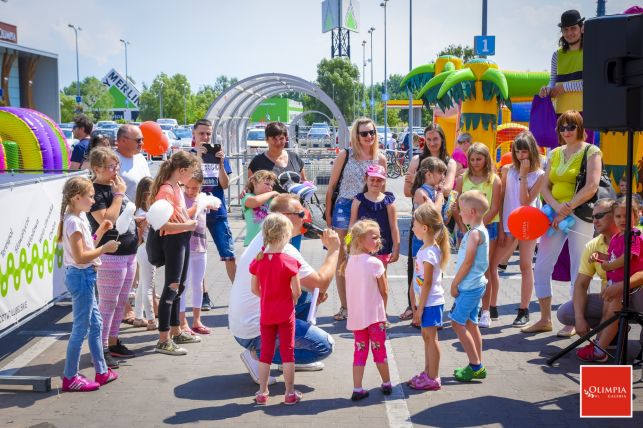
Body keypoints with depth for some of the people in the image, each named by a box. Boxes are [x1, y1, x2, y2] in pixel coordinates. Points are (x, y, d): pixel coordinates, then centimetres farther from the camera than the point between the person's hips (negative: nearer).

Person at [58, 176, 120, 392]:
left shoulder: (79, 218, 10)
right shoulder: (74, 222, -19)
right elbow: (80, 257, -23)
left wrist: (100, 232, 8)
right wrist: (104, 248, -18)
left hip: (85, 276, 10)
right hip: (81, 276, -10)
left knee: (95, 322, 16)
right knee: (81, 328, -2)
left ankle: (102, 371, 26)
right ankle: (70, 377, 7)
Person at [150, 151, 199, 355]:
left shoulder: (177, 187, 10)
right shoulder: (166, 190, -19)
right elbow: (162, 224, -24)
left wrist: (196, 208, 10)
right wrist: (187, 225, -25)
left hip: (183, 239, 10)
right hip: (174, 241, -10)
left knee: (179, 287, 17)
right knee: (171, 287, -6)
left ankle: (176, 331, 30)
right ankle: (163, 340, -2)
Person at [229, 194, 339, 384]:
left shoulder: (262, 239, 9)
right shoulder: (284, 250, -22)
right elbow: (322, 282, -17)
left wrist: (317, 288, 2)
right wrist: (333, 250, -4)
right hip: (255, 331, -10)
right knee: (324, 345, -8)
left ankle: (294, 358, 23)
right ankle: (259, 354, -6)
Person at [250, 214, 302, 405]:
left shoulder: (258, 261, -4)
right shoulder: (290, 262, -15)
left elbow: (254, 289, 2)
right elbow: (297, 291, -12)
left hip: (266, 313, 3)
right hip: (285, 313, -3)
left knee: (266, 352, 12)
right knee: (287, 352, 6)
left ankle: (262, 392, 16)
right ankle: (290, 393, 11)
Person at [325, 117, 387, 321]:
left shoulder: (380, 158, 2)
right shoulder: (345, 155, -4)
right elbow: (332, 185, 0)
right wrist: (328, 213, -2)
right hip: (344, 208, -1)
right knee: (341, 259, 4)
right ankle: (344, 306, 16)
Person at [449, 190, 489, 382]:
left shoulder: (475, 233, -19)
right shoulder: (480, 231, 12)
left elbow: (468, 262, -20)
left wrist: (454, 284, -12)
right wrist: (458, 283, 16)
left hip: (469, 287, -10)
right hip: (475, 285, 10)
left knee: (457, 323, -5)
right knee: (470, 323, 14)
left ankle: (475, 366, 0)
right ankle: (477, 366, 20)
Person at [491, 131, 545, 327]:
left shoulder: (539, 175, -2)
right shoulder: (507, 170, 4)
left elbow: (526, 202, -12)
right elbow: (500, 199, 4)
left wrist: (523, 176, -15)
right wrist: (500, 227, 0)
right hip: (507, 224, 2)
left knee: (526, 266, 4)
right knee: (490, 264, -3)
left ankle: (524, 311, 11)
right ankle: (491, 306, 9)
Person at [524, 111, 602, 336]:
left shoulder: (590, 152, -1)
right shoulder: (554, 154, 15)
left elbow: (591, 187, -13)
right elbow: (544, 187, 9)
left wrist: (567, 209, -16)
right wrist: (556, 207, -10)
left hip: (580, 215, -6)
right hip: (555, 215, 6)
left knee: (578, 270, -1)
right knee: (541, 268, 3)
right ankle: (545, 319, 15)